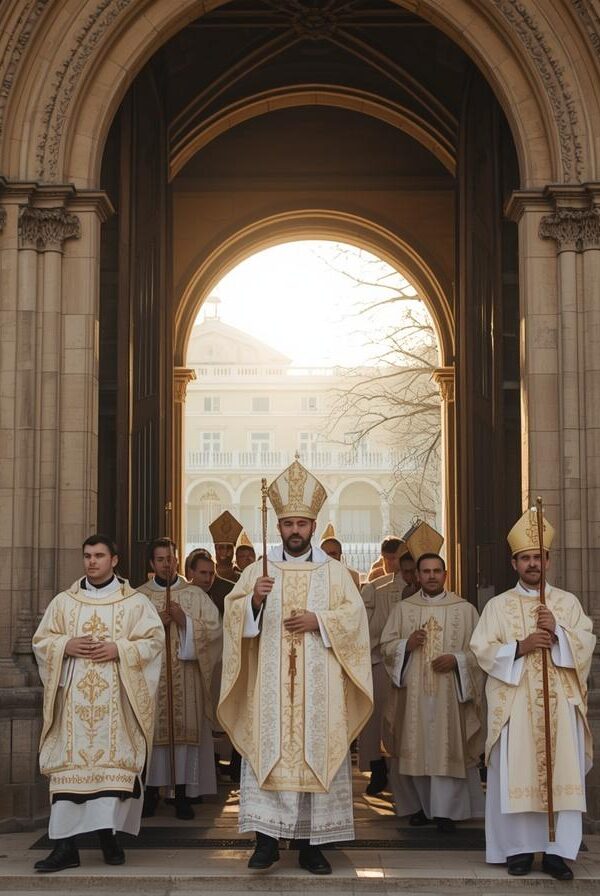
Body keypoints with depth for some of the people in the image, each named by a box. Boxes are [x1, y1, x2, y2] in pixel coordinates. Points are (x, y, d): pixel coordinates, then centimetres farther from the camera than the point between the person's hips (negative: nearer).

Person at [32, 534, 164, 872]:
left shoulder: (135, 602, 5)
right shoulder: (63, 601, 12)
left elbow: (154, 640, -1)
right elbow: (41, 641, 11)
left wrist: (118, 649, -14)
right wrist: (67, 646, -9)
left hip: (115, 699, -1)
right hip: (73, 698, 2)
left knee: (113, 761, -4)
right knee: (70, 764, -4)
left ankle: (109, 835, 8)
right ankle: (67, 845, -4)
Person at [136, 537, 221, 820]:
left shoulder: (195, 595, 7)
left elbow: (214, 628, 0)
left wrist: (185, 622, -12)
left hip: (186, 678, 0)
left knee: (186, 730, -2)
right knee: (152, 730, 0)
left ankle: (183, 793, 5)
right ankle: (151, 791, 10)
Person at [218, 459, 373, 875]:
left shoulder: (335, 571, 8)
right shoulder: (259, 569, 8)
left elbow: (355, 614, 1)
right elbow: (234, 612, 0)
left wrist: (318, 620, -13)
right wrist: (254, 600, -20)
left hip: (319, 687, 0)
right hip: (270, 684, 0)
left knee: (316, 754, 0)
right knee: (267, 754, -4)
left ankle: (311, 843, 8)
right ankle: (267, 838, 3)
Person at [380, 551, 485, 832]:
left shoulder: (465, 609, 5)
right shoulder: (402, 608, 9)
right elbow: (386, 647, 7)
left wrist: (456, 659, -14)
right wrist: (406, 644, -12)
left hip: (450, 695, -1)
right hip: (412, 694, 1)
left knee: (447, 749, -3)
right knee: (415, 750, 3)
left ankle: (445, 811, 5)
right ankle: (420, 806, 17)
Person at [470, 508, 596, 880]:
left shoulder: (568, 601, 12)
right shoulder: (499, 605, 7)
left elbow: (587, 642, 4)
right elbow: (482, 649, 0)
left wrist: (558, 631, -13)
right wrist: (520, 647, -14)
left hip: (560, 702, 1)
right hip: (515, 703, -1)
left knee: (562, 775, -4)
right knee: (516, 775, -4)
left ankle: (557, 850, 1)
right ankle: (519, 848, 4)